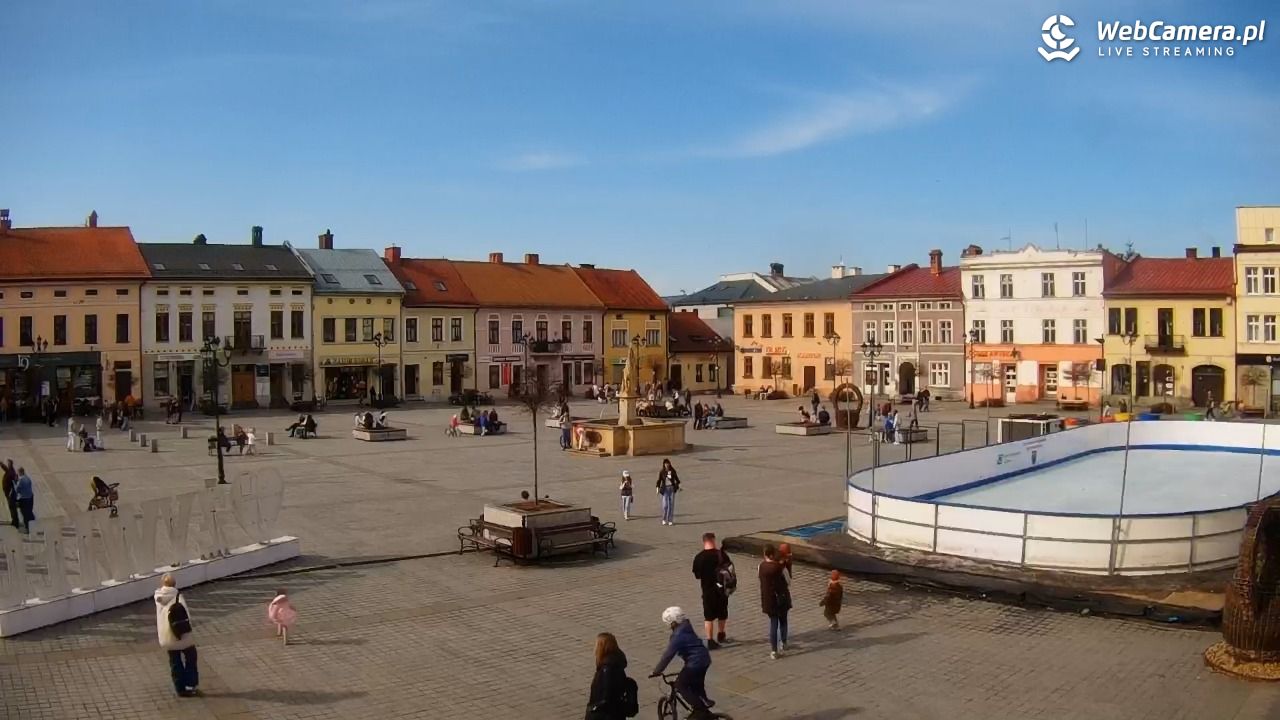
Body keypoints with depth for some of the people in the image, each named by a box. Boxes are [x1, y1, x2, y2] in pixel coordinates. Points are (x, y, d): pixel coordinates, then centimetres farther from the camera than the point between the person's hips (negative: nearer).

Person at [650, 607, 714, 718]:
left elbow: (668, 655, -18)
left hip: (695, 662, -9)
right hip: (705, 658, 9)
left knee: (680, 685, 3)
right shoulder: (686, 628, 10)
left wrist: (656, 671, -12)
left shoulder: (678, 636, -17)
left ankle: (699, 709, 2)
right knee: (697, 684, 26)